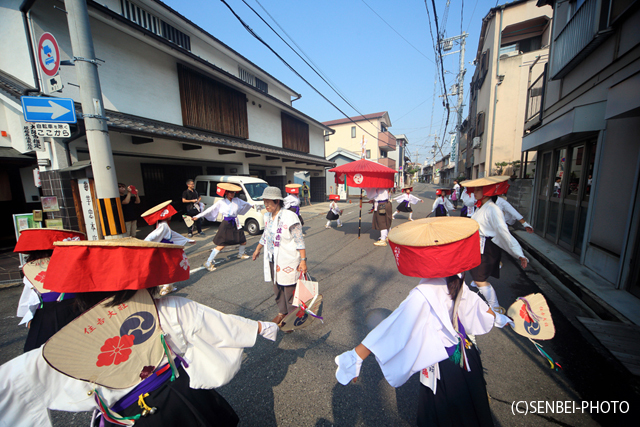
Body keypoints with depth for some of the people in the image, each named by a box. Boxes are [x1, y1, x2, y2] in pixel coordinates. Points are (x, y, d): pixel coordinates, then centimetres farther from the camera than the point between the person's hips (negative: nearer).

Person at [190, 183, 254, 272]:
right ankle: (208, 263, 1)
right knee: (221, 245, -10)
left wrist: (251, 205, 41)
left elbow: (245, 204, 25)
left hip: (235, 224, 5)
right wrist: (198, 216, -7)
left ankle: (241, 254, 43)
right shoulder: (221, 202, -8)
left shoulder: (237, 200, 4)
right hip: (225, 225, -5)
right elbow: (209, 210, -5)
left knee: (243, 241, 12)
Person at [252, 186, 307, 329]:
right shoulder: (267, 216, 5)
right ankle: (282, 312, 38)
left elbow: (299, 241, -15)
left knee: (289, 288, 3)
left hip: (288, 261, -7)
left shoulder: (290, 217, -17)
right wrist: (257, 250, 29)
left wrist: (303, 260, -17)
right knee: (277, 288, 17)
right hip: (273, 260, 7)